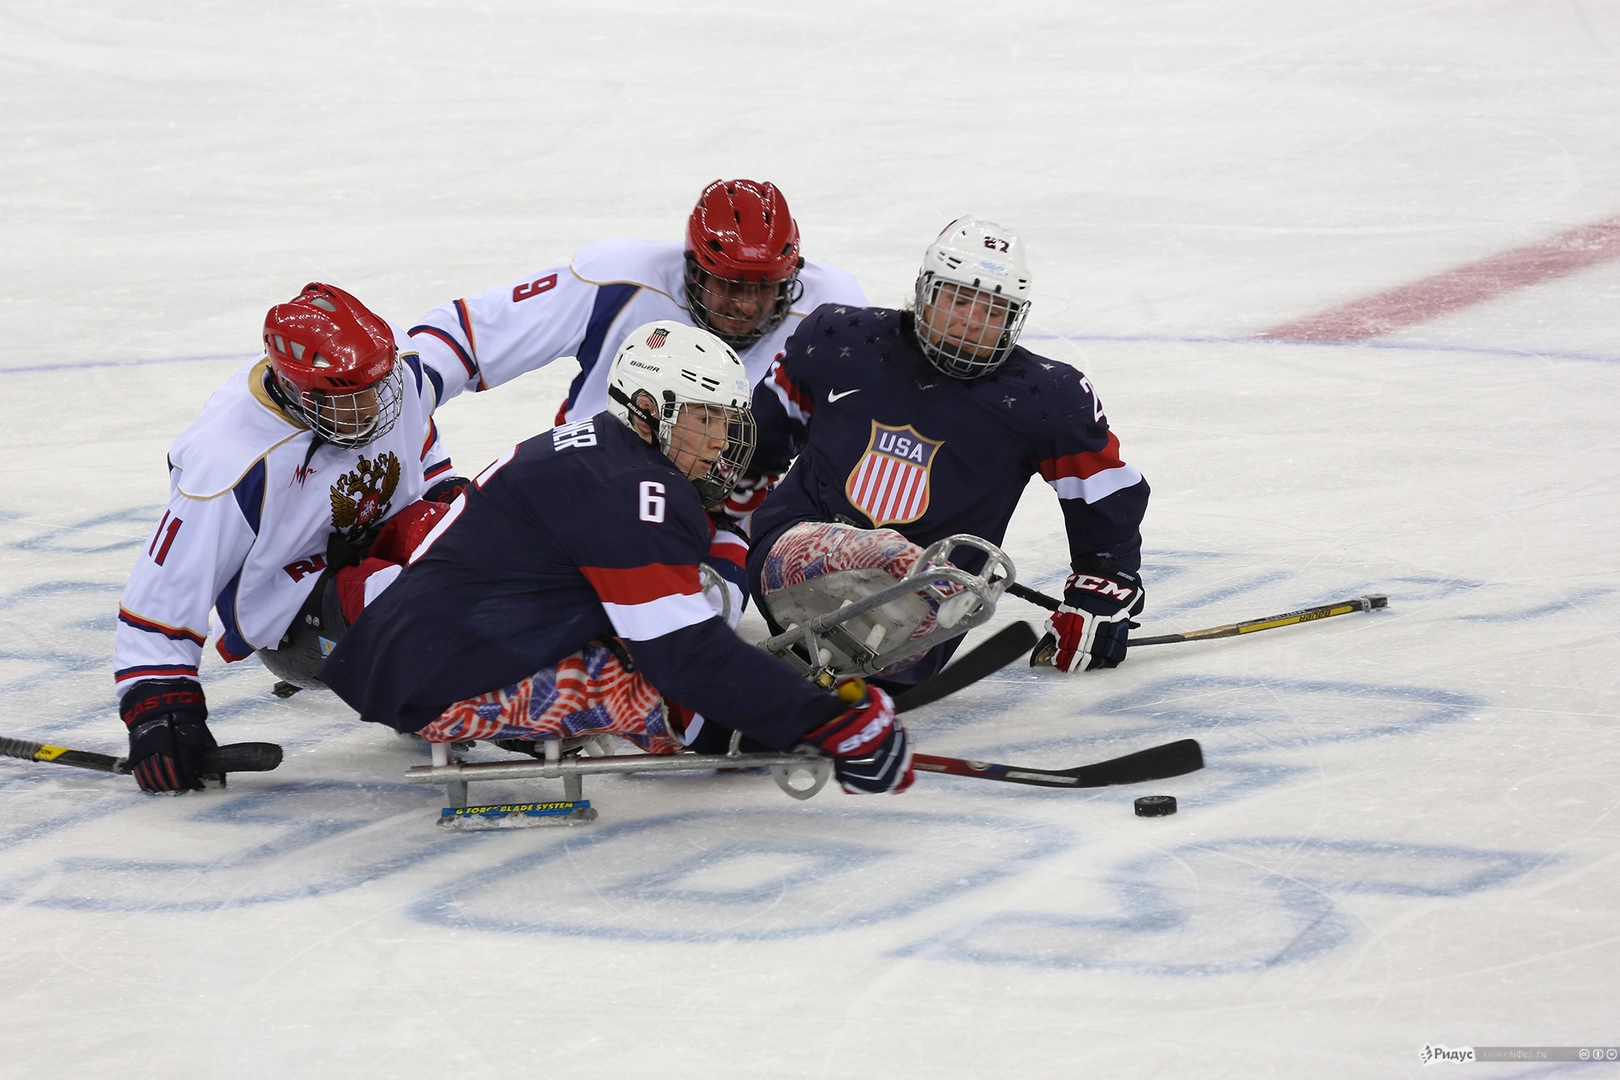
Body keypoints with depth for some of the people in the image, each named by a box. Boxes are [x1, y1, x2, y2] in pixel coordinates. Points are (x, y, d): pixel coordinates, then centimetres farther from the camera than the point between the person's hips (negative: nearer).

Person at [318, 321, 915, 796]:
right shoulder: (627, 489, -16)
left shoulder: (589, 450, 16)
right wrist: (834, 725, -19)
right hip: (442, 688, -11)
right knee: (670, 700, -21)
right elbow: (685, 652, -20)